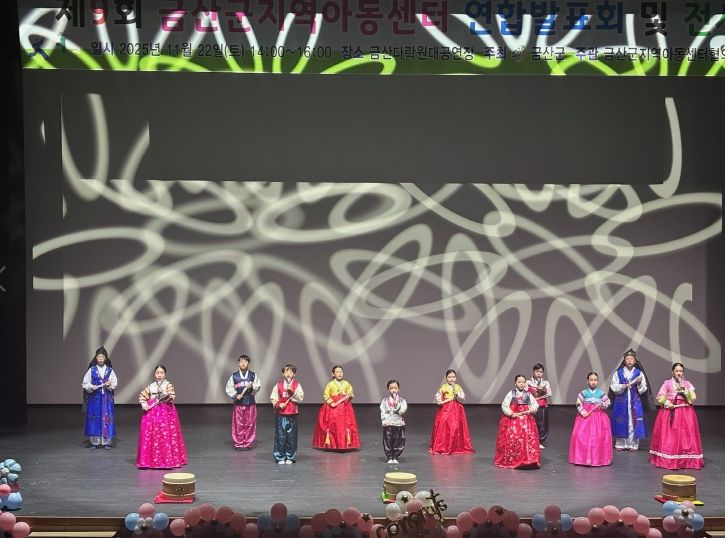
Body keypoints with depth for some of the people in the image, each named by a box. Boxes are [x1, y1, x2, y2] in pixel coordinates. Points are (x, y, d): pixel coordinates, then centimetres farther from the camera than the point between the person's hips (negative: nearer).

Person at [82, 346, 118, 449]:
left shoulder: (110, 370, 4)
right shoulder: (91, 370, 2)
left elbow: (114, 384, 6)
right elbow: (84, 384, 3)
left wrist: (109, 385, -14)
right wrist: (91, 387, -15)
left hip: (107, 398, 0)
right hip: (94, 398, 0)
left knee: (107, 418, -1)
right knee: (94, 419, 0)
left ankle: (106, 442, 6)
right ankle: (94, 442, 9)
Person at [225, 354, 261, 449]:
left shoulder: (253, 375, 3)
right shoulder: (234, 376, 2)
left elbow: (258, 386, 3)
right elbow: (228, 388, 3)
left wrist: (252, 387, -17)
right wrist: (235, 395, -10)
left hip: (250, 403, 0)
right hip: (238, 403, 0)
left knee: (250, 424, 2)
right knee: (238, 424, 0)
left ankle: (248, 443, 12)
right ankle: (238, 444, 9)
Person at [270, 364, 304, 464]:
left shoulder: (297, 385, 5)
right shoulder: (278, 385, 5)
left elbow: (300, 398, -4)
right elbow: (273, 398, 4)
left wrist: (292, 392, -16)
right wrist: (278, 404, -13)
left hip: (292, 414, 0)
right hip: (281, 414, 0)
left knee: (291, 436, 3)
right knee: (280, 436, 0)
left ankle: (290, 457, 13)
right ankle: (280, 457, 8)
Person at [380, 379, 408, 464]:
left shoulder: (402, 401, 3)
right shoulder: (385, 401, 4)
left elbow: (402, 410, -11)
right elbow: (382, 412, -1)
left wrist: (396, 404, -20)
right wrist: (384, 421, -12)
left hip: (399, 424, 0)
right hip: (388, 425, 0)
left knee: (398, 442, 2)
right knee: (388, 442, 0)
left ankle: (395, 457, 16)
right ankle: (390, 457, 13)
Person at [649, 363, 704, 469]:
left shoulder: (687, 384, 9)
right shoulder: (667, 383, 4)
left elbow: (693, 398, -1)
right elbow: (660, 398, 2)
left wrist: (684, 390, -10)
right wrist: (667, 403, -14)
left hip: (685, 412, 1)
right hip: (670, 412, -1)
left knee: (686, 435, -6)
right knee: (669, 436, -6)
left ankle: (687, 459, -2)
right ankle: (666, 460, -3)